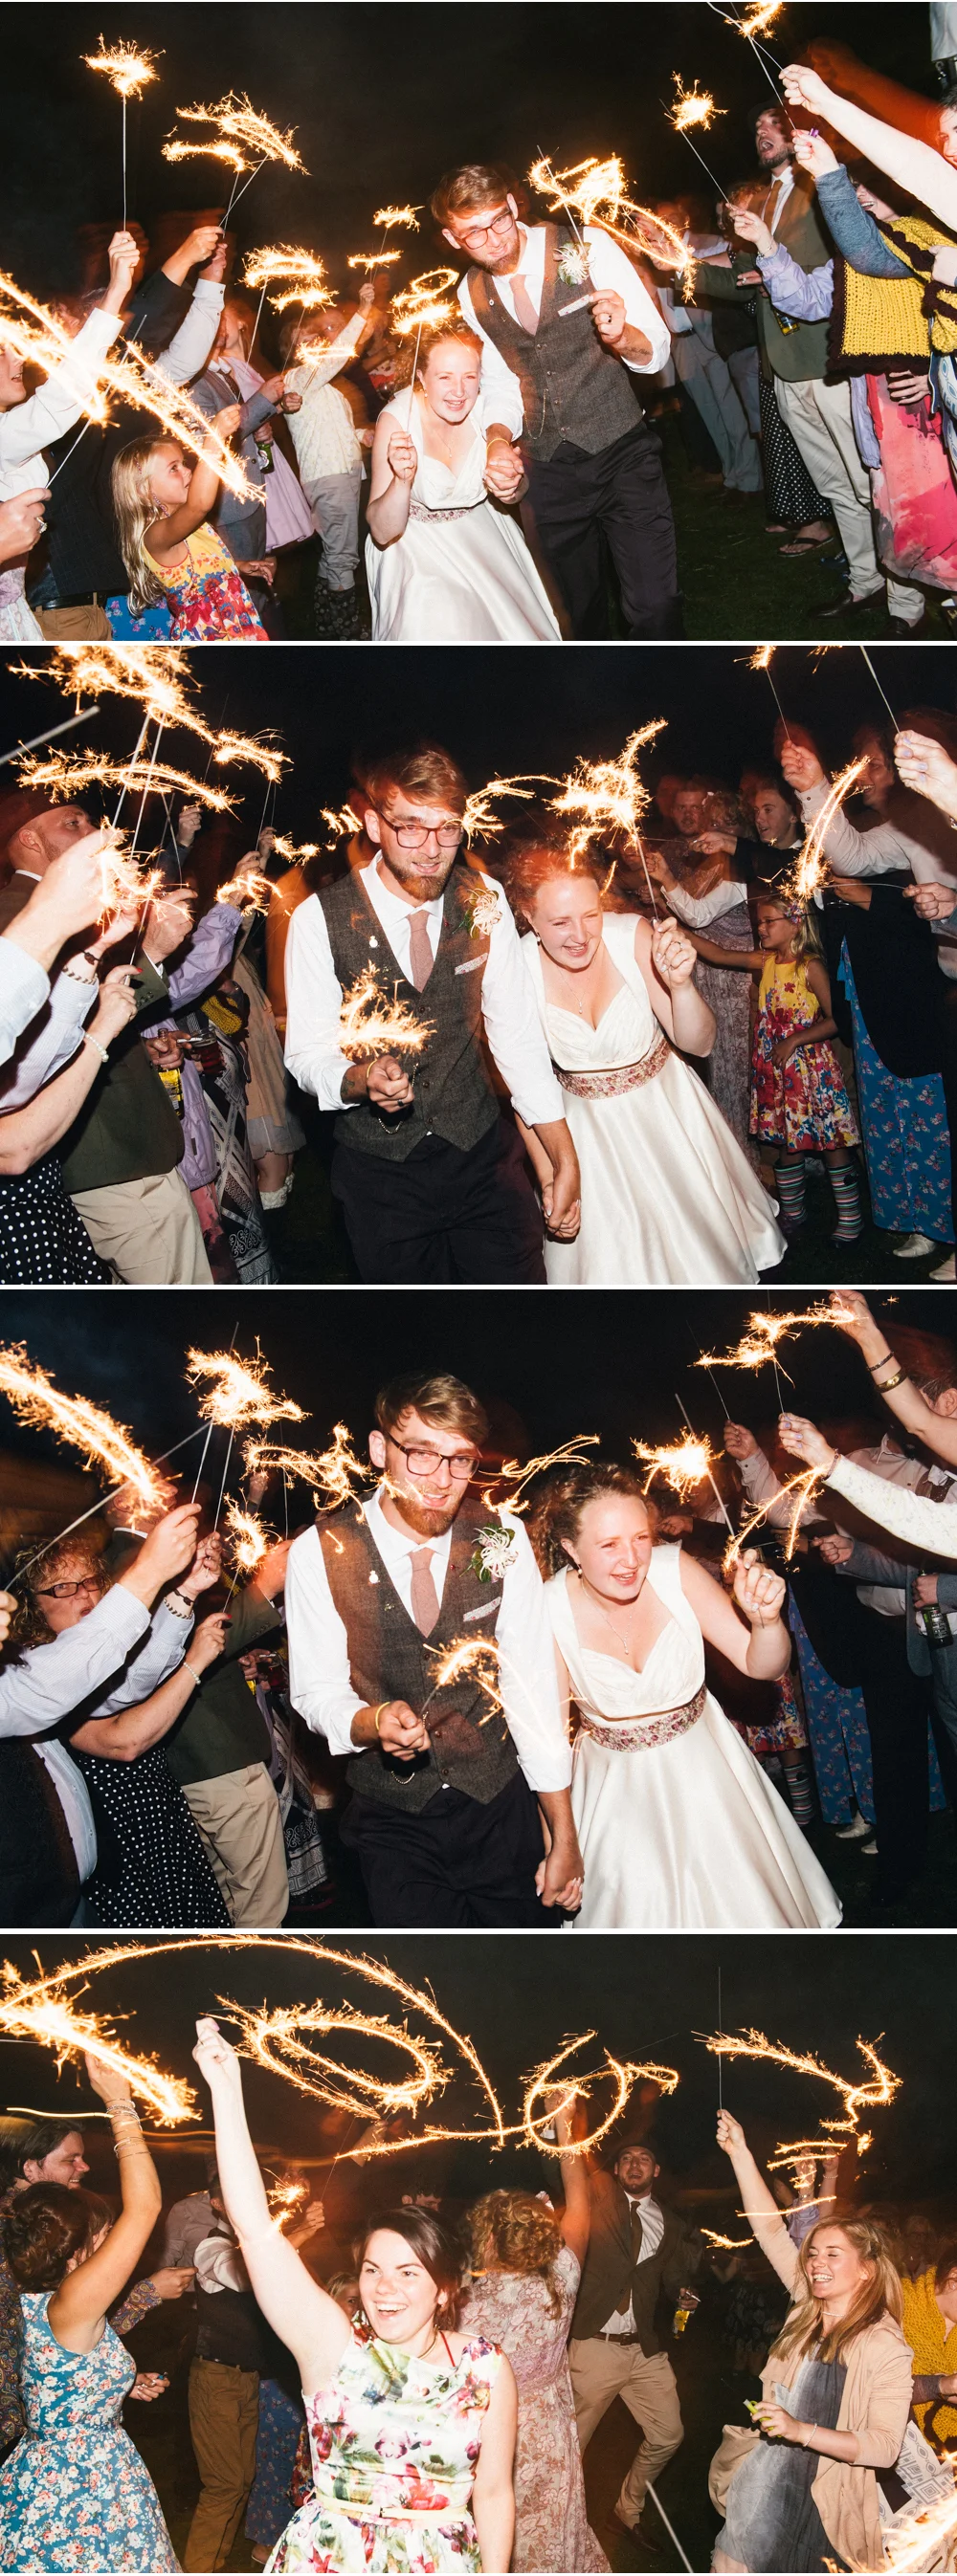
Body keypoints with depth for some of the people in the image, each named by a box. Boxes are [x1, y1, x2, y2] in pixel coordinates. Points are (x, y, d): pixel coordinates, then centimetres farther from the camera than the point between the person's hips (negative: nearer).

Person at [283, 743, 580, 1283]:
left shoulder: (484, 901, -5)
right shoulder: (319, 920, -14)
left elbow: (517, 1034, -1)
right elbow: (308, 1053, -8)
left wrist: (565, 1157, -5)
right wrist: (361, 1079, -31)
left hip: (484, 1156, 2)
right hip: (380, 1173, -2)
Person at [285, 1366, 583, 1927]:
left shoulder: (503, 1539, -10)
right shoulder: (320, 1554, -13)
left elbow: (531, 1686, -8)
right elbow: (317, 1690, -6)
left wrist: (564, 1836, -7)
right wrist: (374, 1722, -30)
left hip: (501, 1806, 1)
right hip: (394, 1824, -1)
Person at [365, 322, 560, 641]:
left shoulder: (486, 408, -16)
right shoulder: (396, 420, -24)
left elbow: (515, 492, 2)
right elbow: (382, 533, -26)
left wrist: (512, 487, -22)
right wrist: (402, 480, -45)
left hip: (481, 534, 3)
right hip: (419, 541, -3)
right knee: (440, 631, -20)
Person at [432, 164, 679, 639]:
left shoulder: (586, 247, -10)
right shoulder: (471, 294, 3)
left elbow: (654, 352, -12)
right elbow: (500, 383, 10)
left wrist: (621, 336, -36)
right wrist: (498, 438, -12)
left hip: (623, 456, -4)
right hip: (550, 472, 4)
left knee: (654, 609, -13)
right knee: (581, 611, 16)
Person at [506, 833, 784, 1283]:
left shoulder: (634, 937, -24)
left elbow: (698, 1044, -19)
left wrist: (680, 985, -38)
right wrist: (550, 1182, -8)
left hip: (665, 1108, 1)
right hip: (588, 1127, -1)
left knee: (697, 1243, 18)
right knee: (608, 1259, 11)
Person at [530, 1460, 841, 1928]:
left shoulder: (674, 1570, -20)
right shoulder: (547, 1612, -23)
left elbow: (762, 1666, -15)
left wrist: (765, 1619, -37)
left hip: (703, 1769, 2)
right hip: (619, 1792, -2)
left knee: (740, 1905, 14)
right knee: (642, 1914, 7)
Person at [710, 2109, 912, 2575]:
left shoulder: (885, 2347, -14)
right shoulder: (809, 2309, 3)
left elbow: (885, 2447, -19)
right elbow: (771, 2229, 3)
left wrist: (800, 2430, -25)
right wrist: (740, 2152, 0)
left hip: (818, 2504, -6)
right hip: (762, 2481, 6)